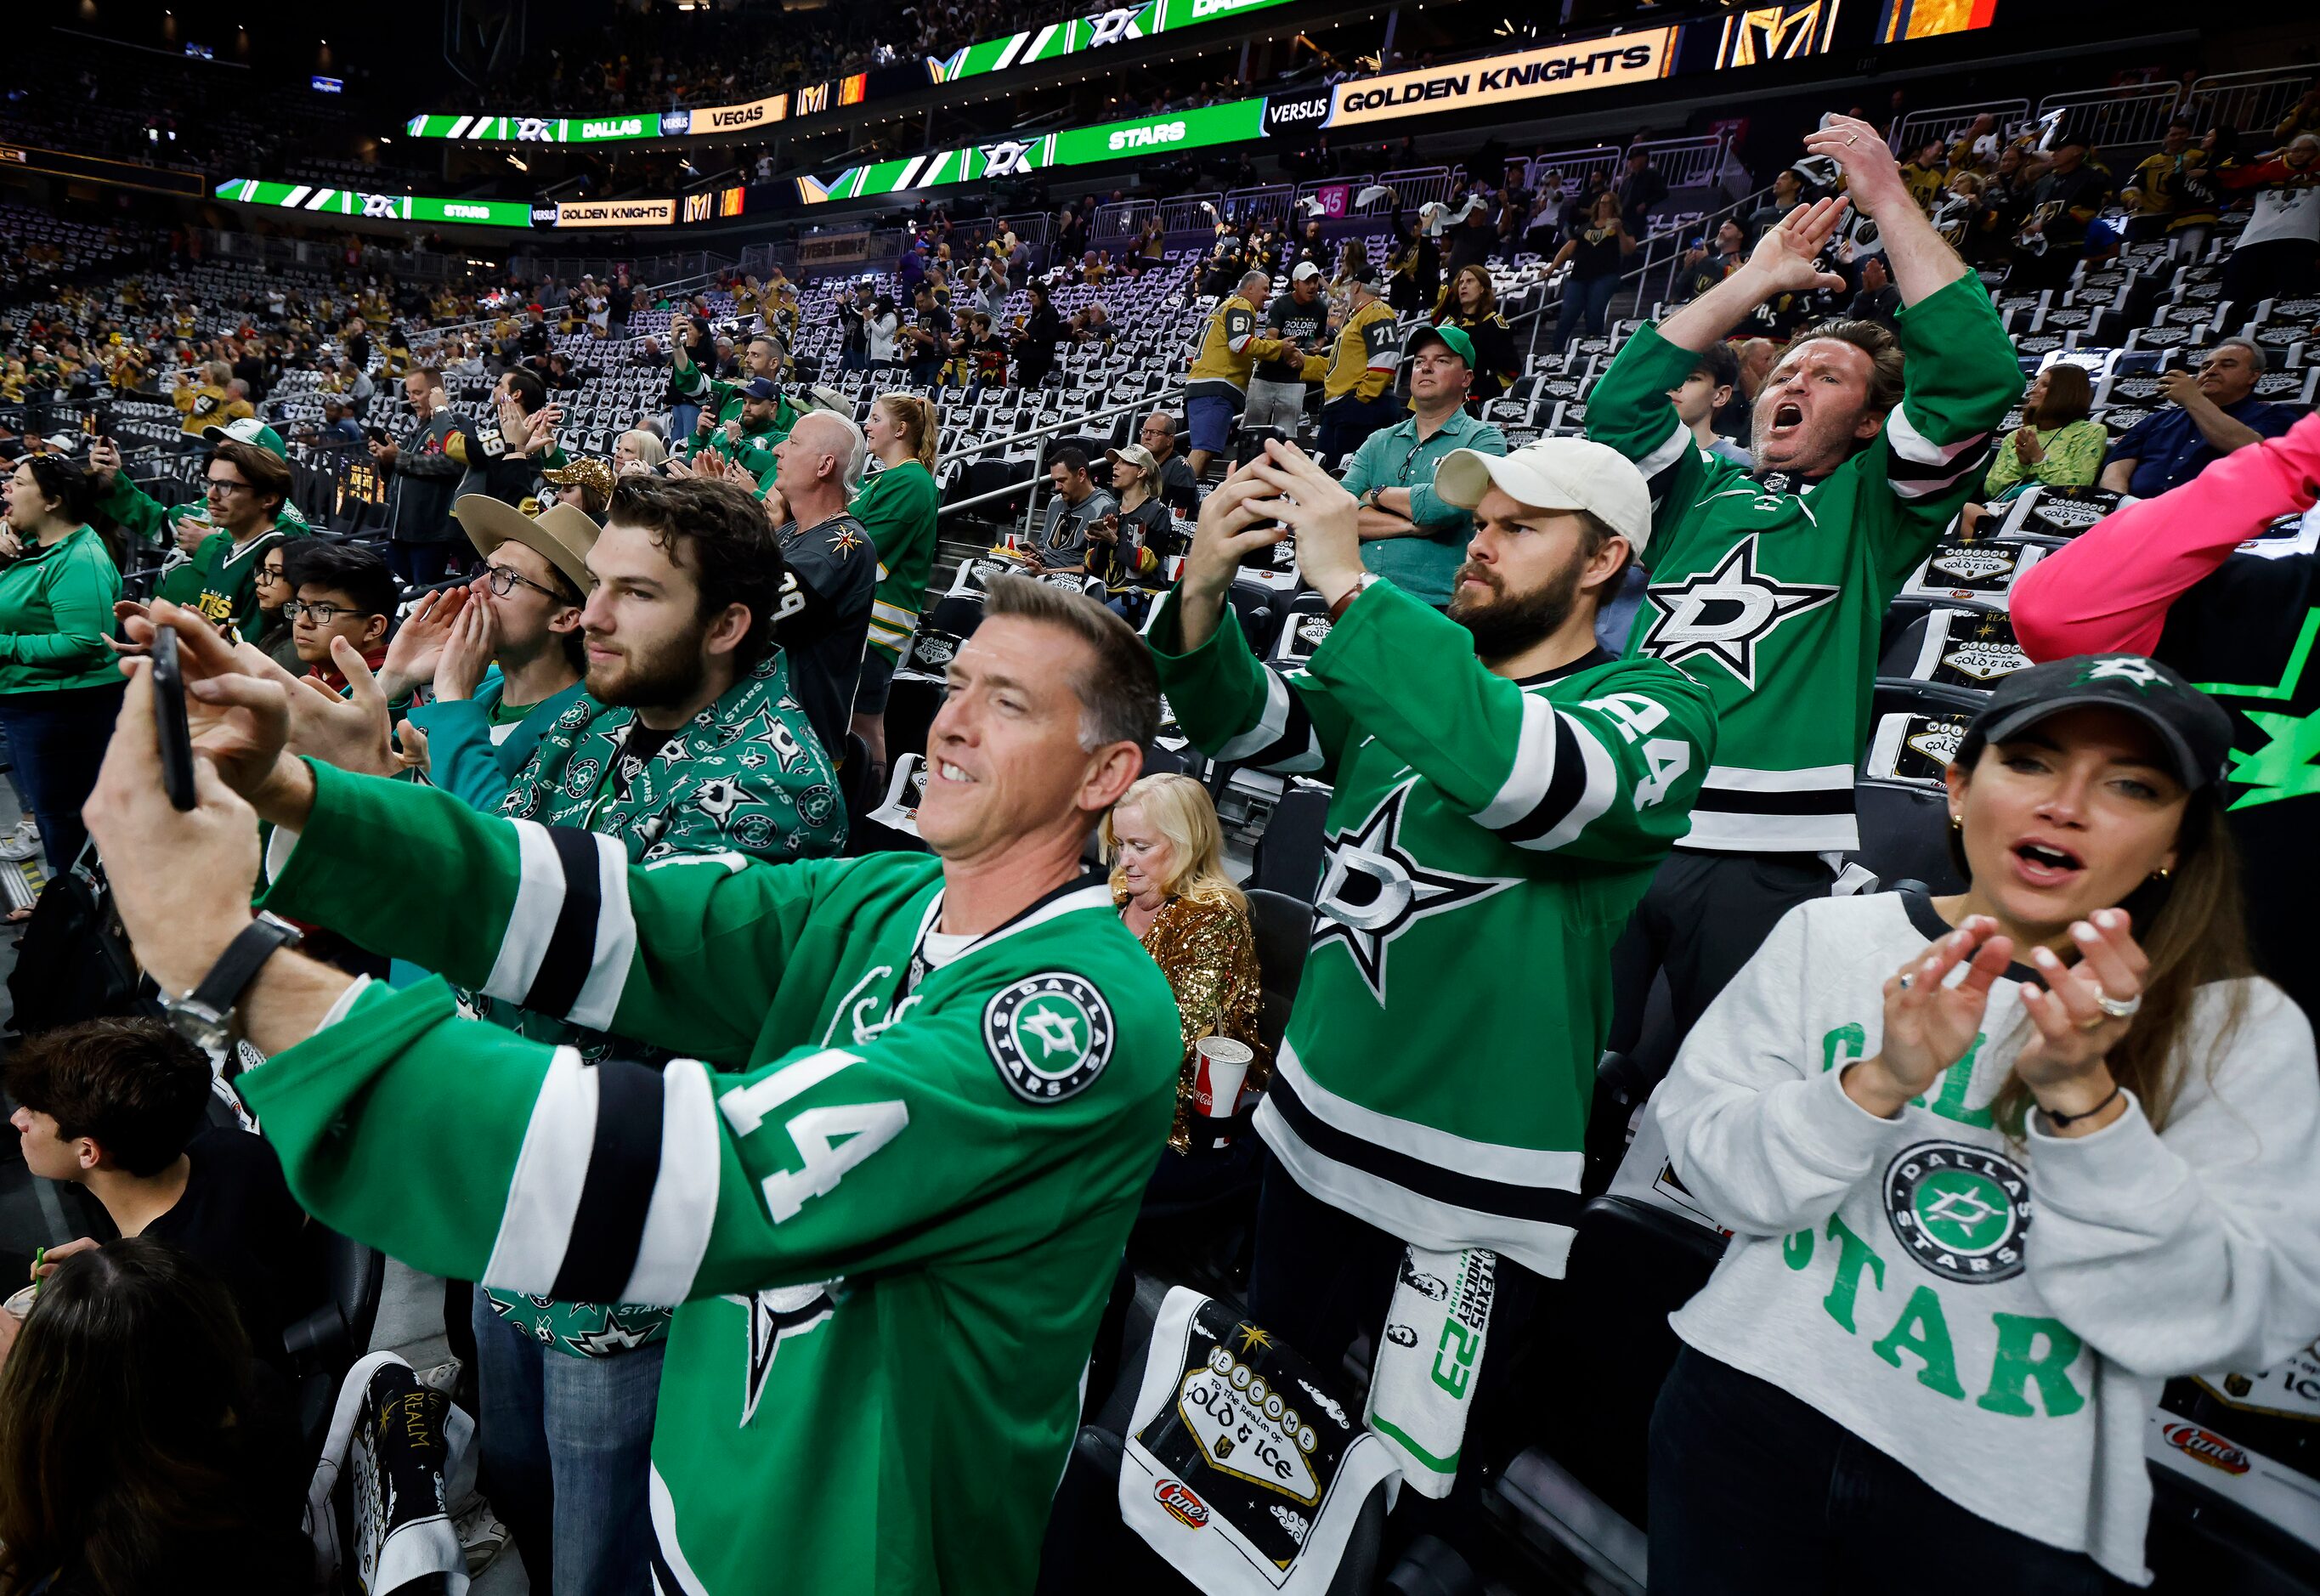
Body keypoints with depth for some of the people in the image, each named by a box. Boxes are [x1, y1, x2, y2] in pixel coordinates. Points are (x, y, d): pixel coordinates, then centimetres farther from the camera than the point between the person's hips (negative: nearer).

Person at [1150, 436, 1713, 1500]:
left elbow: (1526, 774, -34)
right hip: (1312, 1132, 6)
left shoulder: (1658, 711, -12)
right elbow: (1242, 723, -3)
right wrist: (1204, 589, -22)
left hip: (1470, 1190, -5)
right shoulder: (1404, 681, 6)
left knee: (1413, 1464, 13)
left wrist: (1348, 584, -33)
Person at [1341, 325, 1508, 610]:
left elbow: (1451, 501, -13)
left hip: (1431, 603, -4)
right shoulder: (1379, 442, 19)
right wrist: (1411, 525, -8)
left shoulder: (1484, 440, 7)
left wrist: (1379, 494, 2)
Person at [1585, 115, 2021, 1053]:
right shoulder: (1701, 488, 19)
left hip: (1762, 855, -2)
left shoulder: (1870, 507, 10)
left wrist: (1887, 198, 0)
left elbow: (1975, 375, -4)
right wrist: (1755, 281, 9)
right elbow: (1620, 403, 5)